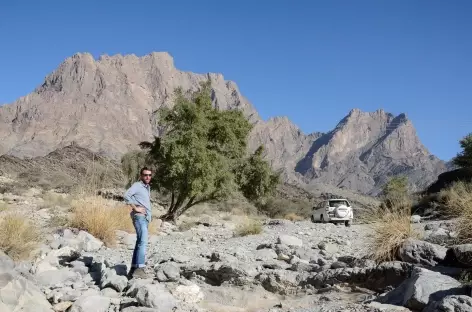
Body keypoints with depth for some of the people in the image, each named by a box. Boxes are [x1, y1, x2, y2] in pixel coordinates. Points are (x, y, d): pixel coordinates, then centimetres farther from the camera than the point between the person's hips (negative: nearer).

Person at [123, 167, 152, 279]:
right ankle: (140, 268, -30)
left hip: (146, 218, 9)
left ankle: (133, 269, 14)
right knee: (143, 242, -22)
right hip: (139, 216, -9)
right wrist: (135, 208, -18)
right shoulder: (137, 185, -4)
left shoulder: (148, 187, 23)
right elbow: (126, 195, -20)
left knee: (140, 243, 9)